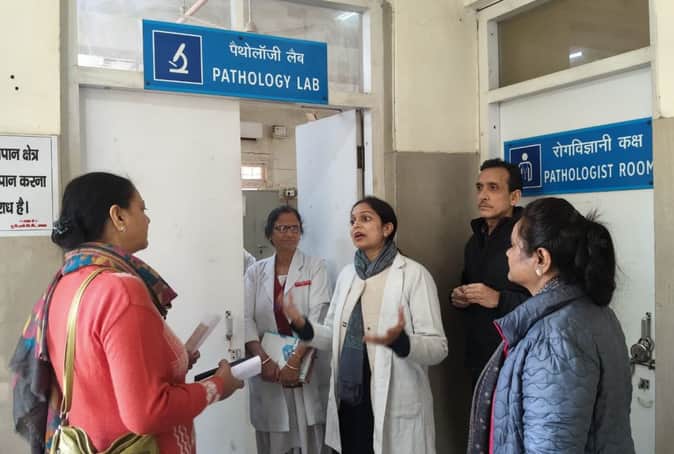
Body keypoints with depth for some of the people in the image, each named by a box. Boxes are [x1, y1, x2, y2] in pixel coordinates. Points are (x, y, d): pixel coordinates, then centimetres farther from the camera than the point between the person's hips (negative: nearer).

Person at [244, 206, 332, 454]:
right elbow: (246, 318, -1)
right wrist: (263, 359, -16)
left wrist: (295, 360, -19)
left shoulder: (315, 267, 1)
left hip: (305, 367, -2)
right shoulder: (256, 271, 7)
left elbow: (318, 317, -10)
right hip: (267, 368, 2)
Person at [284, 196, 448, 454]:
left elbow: (438, 347, -13)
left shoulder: (413, 274, -10)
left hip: (394, 407, -5)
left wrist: (399, 341, -31)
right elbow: (335, 336, 12)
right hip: (348, 401, 5)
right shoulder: (347, 274, 9)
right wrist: (303, 325, -5)